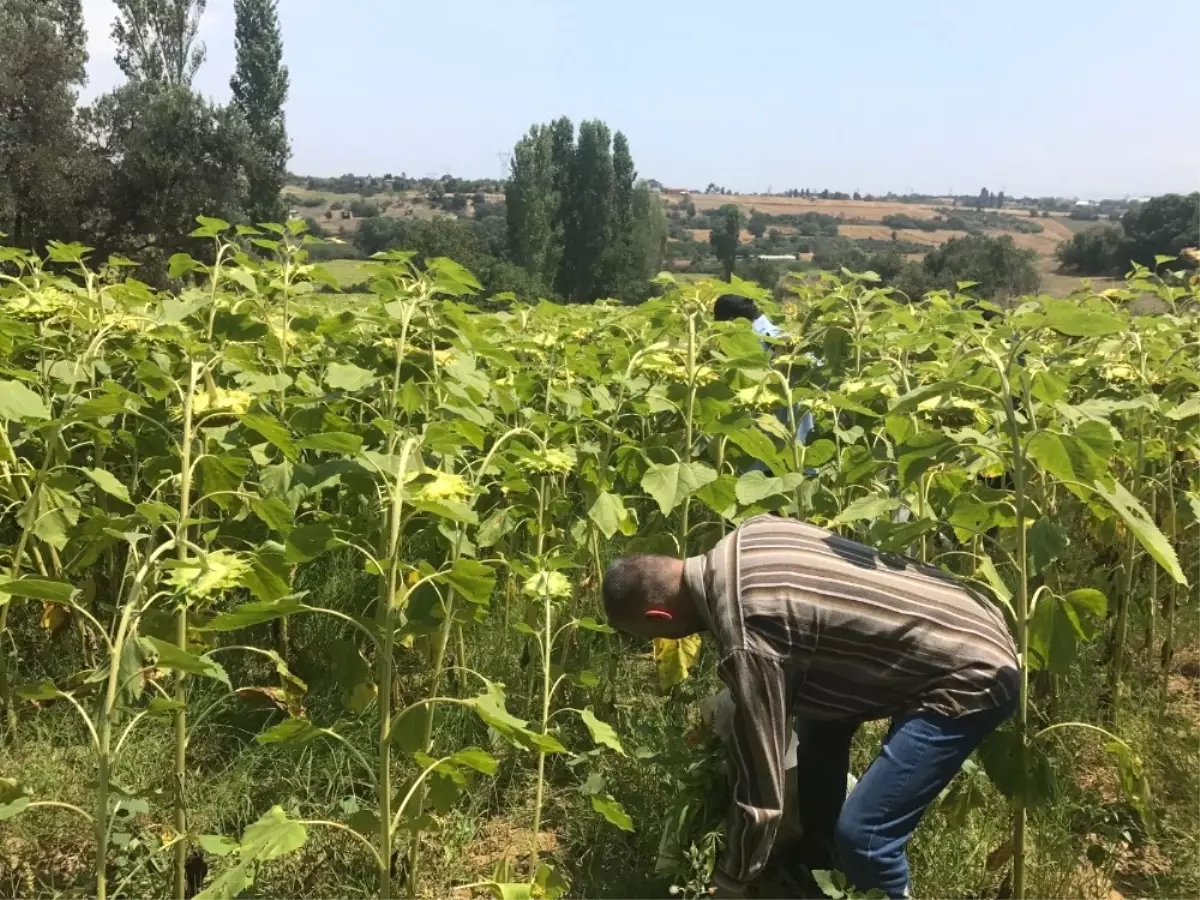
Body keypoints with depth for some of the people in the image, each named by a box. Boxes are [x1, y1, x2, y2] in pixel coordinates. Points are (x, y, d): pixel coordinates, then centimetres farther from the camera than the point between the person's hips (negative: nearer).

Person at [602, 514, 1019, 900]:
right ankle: (816, 866, 38)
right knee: (819, 715, 23)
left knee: (860, 833, -13)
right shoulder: (750, 534, -1)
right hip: (963, 619, 10)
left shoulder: (748, 640, -27)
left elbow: (762, 793, -19)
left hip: (973, 675, -10)